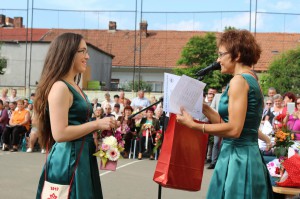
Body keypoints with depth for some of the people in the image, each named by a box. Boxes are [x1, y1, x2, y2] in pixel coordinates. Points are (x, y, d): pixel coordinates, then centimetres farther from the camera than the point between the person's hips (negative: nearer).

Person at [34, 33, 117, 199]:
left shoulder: (74, 87, 12)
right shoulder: (60, 87, -16)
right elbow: (59, 134, -23)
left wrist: (99, 130, 8)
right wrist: (97, 124, -18)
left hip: (81, 159, 10)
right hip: (67, 161, -10)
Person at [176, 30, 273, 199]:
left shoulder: (239, 80, -14)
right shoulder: (251, 80, 14)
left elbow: (233, 129, -21)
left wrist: (193, 125, -15)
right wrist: (201, 106, 14)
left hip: (237, 158, -9)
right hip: (248, 156, 9)